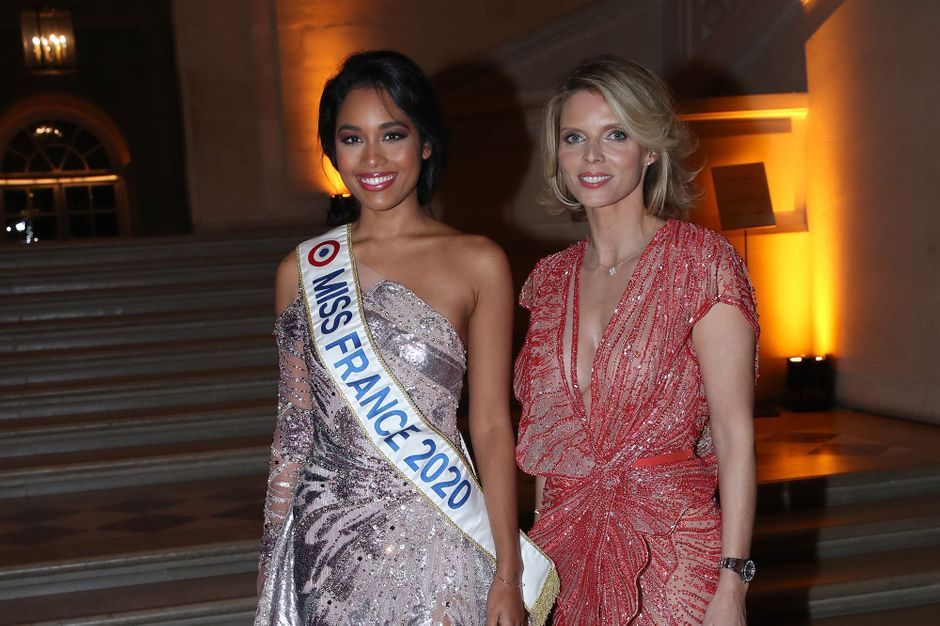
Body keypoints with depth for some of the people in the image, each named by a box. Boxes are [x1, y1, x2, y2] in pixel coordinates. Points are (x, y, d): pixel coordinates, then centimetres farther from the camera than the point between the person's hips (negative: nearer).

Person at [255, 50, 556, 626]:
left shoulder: (478, 264, -4)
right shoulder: (302, 271, 3)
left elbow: (492, 427, -4)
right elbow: (294, 428, 8)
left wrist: (509, 573, -6)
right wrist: (273, 561, 9)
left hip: (434, 544, -2)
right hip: (325, 543, 2)